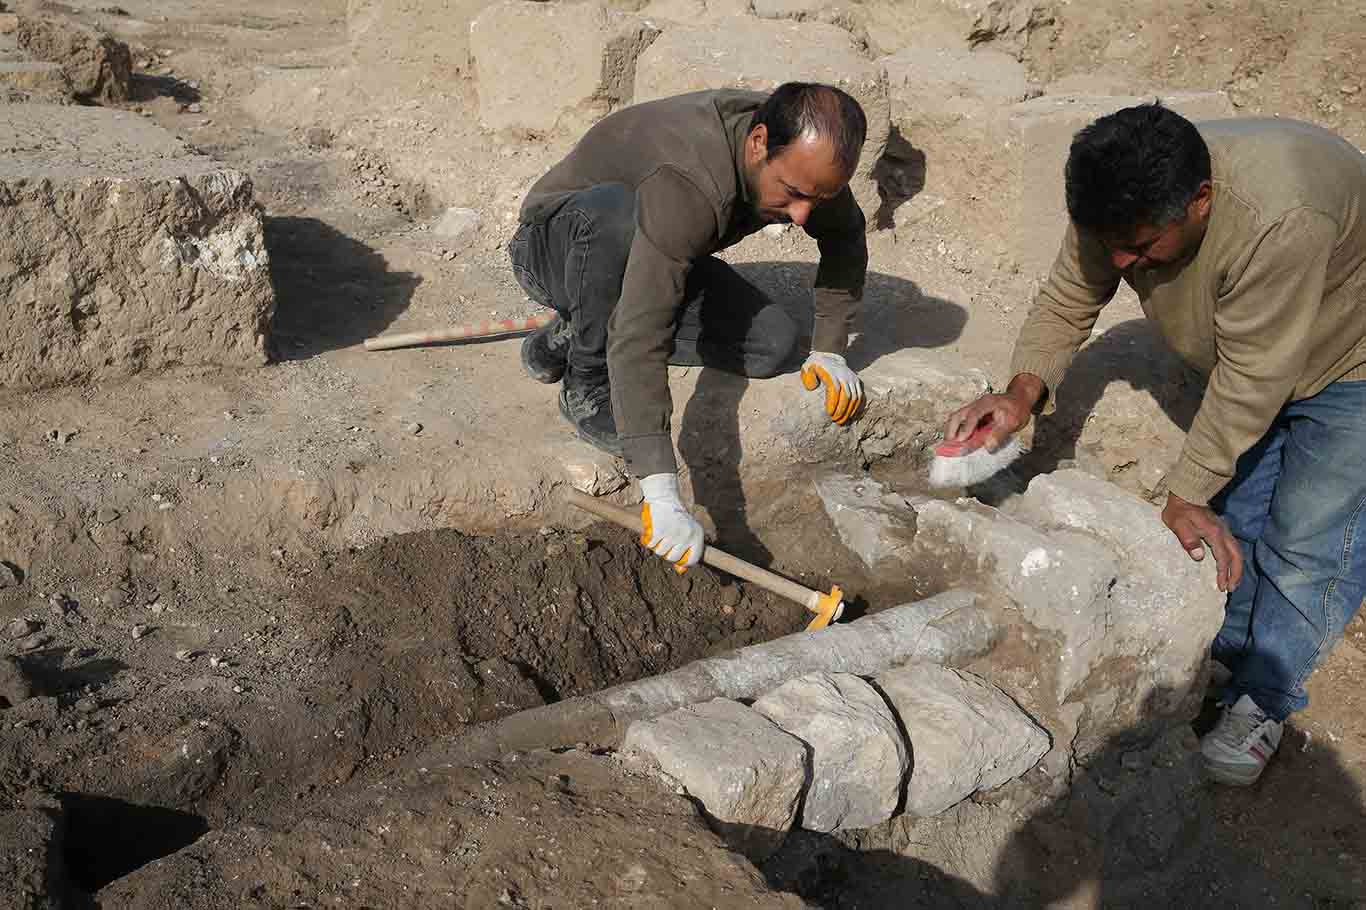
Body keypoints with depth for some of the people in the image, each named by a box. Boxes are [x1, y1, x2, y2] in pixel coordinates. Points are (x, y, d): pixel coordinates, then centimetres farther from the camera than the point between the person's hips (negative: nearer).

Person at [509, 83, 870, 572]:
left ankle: (564, 338, 2)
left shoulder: (803, 154, -17)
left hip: (654, 257, 7)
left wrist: (829, 350, -3)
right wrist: (661, 495, -53)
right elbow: (639, 337, -48)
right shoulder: (690, 183, -41)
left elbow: (845, 239, 5)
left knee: (771, 343, -12)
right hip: (555, 247, -7)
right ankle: (585, 387, -17)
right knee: (613, 208, -40)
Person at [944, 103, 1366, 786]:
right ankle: (1230, 651, 35)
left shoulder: (1278, 220, -45)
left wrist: (1185, 494, -28)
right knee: (1235, 514, 14)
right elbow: (1066, 302, -12)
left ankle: (1262, 702, 14)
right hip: (1248, 360, 7)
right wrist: (1023, 392, -30)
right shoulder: (1121, 205, -23)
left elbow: (1252, 383, -36)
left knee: (1306, 542, -5)